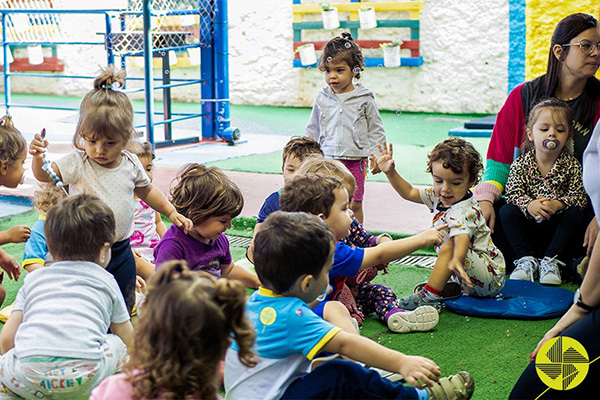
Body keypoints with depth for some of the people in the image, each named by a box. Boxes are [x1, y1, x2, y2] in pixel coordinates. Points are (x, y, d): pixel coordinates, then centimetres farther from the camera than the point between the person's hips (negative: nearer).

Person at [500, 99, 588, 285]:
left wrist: (557, 205, -33)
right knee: (507, 211, -22)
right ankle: (526, 259, -18)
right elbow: (513, 192, -13)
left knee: (576, 213, -27)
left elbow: (580, 196, -14)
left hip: (557, 224, -1)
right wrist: (529, 204, -35)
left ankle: (551, 260, -21)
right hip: (528, 226, 1)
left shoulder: (572, 165, -7)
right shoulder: (520, 164, -5)